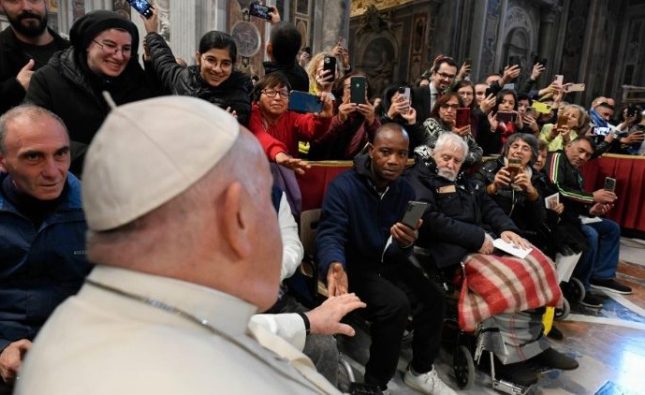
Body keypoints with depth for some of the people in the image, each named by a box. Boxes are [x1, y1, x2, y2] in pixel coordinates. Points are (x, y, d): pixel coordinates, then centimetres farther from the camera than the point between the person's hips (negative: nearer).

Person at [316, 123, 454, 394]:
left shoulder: (405, 191, 1)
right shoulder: (344, 186, -17)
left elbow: (400, 253, -1)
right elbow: (330, 234, -26)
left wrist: (406, 243, -27)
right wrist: (335, 266, -48)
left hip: (389, 261, 6)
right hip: (355, 264, -6)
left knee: (432, 297, -9)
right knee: (396, 304, -27)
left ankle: (420, 371, 17)